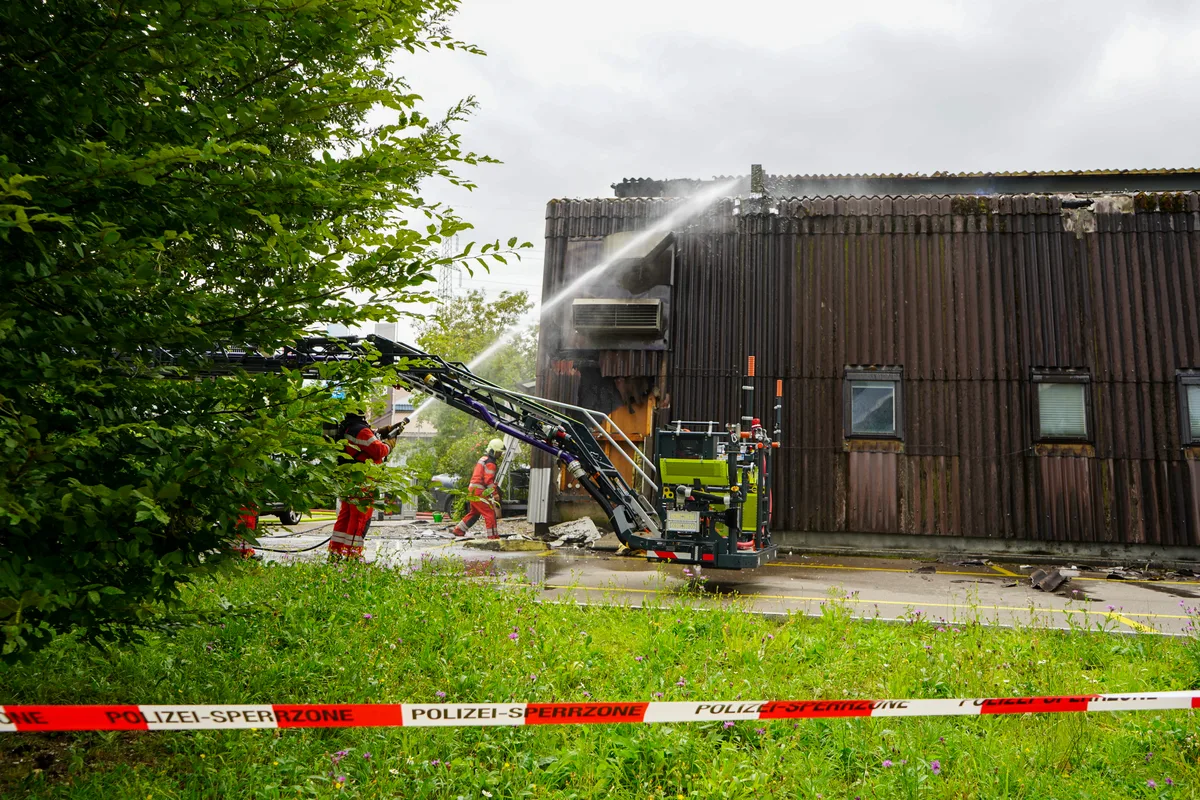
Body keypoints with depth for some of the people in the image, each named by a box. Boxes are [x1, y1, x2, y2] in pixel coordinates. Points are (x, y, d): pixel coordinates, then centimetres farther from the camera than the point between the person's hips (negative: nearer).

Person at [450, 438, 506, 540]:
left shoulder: (483, 459, 20)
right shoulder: (490, 463, -12)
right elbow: (489, 481, -19)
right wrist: (495, 494, -15)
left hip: (472, 491, 10)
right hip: (479, 492, -10)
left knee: (474, 513, 23)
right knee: (490, 513, -8)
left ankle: (458, 530, 29)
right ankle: (493, 536, -9)